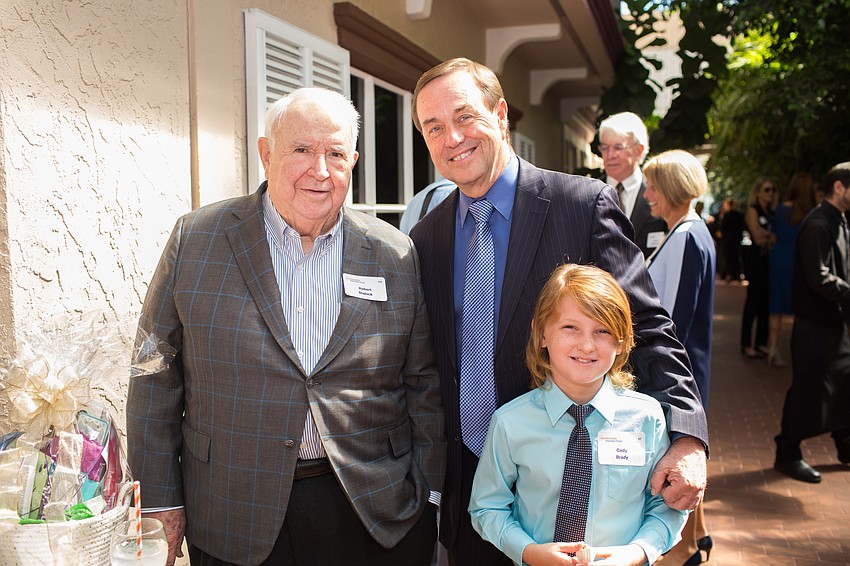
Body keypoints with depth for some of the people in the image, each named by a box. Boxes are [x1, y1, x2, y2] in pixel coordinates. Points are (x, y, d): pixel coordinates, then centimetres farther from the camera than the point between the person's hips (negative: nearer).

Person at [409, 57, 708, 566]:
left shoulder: (587, 205, -10)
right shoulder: (426, 238, 4)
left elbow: (648, 329, -10)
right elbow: (426, 366, 10)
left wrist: (687, 436, -22)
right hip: (466, 483, 4)